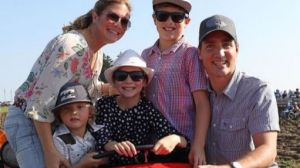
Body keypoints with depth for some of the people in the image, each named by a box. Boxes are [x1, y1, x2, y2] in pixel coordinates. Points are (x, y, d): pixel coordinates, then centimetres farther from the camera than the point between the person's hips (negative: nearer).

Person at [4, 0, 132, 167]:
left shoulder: (97, 50, 3)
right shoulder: (73, 45, -24)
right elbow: (42, 100, -28)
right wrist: (50, 152, -29)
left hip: (57, 122, 9)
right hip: (28, 120, -9)